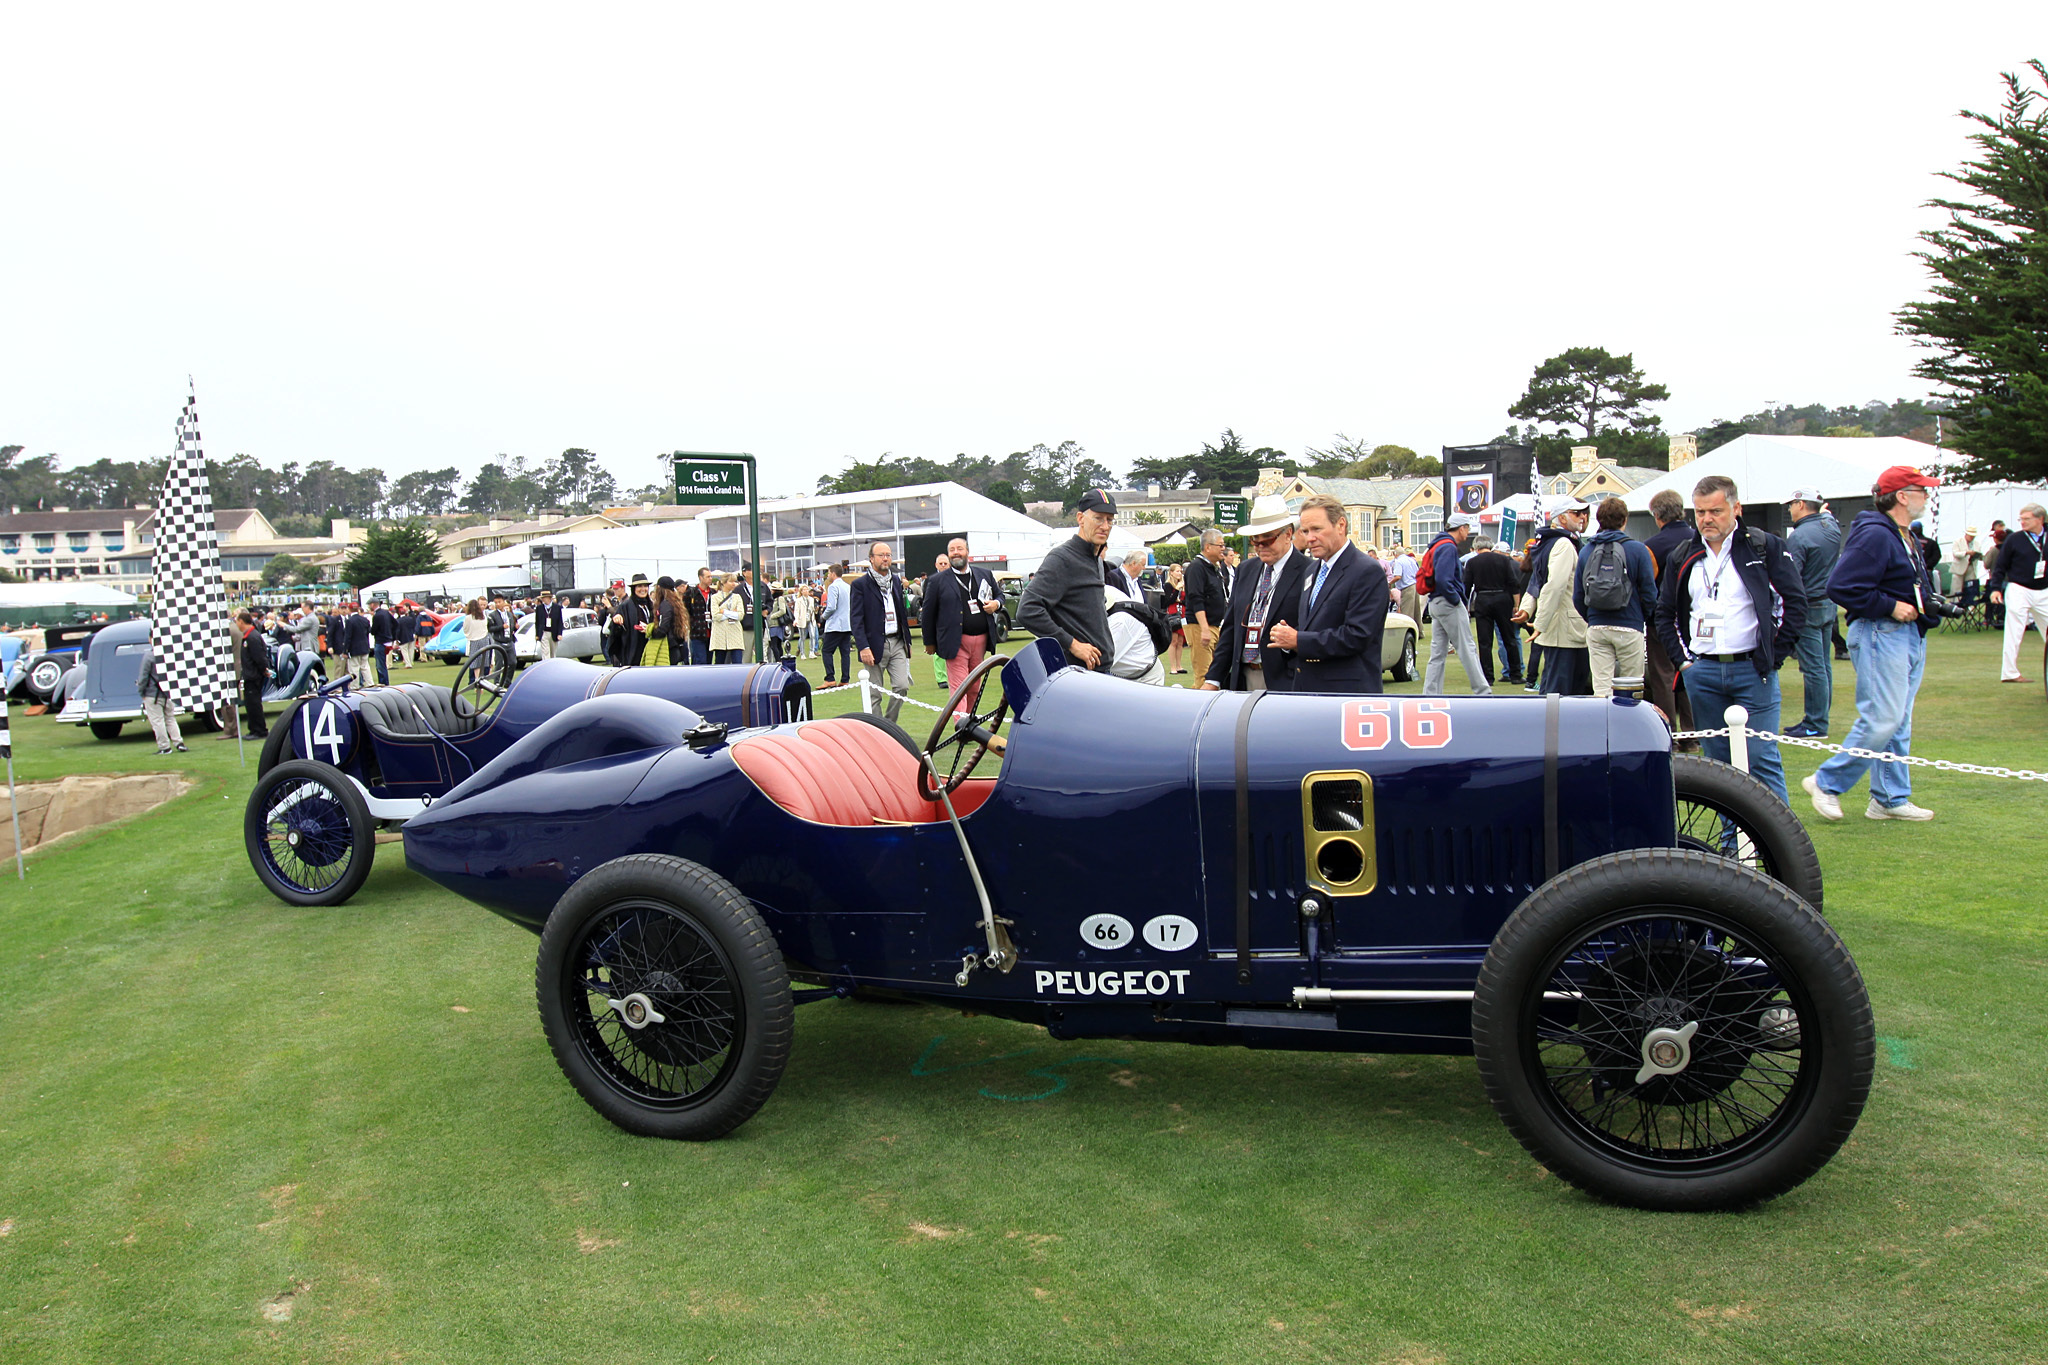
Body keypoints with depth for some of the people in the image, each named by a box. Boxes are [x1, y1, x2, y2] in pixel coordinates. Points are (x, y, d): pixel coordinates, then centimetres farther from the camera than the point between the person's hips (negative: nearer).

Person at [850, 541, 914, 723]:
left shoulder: (897, 581, 14)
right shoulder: (860, 584, -3)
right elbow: (857, 619, -8)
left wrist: (907, 641, 16)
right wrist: (863, 647, -17)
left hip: (897, 643, 5)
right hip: (875, 645, -4)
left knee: (902, 686, -5)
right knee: (875, 694, 1)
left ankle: (889, 725, 12)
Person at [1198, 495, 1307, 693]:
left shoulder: (1307, 572, -5)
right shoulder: (1246, 571, 15)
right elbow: (1230, 628, 16)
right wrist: (1213, 679, 12)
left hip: (1283, 682, -5)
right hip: (1242, 680, 6)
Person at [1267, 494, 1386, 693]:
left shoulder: (1368, 572, -10)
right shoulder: (1310, 570, 18)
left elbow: (1357, 637, -19)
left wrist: (1299, 641, -14)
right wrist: (1288, 638, 0)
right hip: (1307, 687, 8)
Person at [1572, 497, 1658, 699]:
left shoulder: (1586, 552, 4)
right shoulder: (1638, 550, -5)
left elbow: (1577, 596, 6)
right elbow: (1649, 593, -5)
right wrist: (1645, 620, 12)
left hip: (1596, 629, 3)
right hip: (1629, 627, -2)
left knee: (1601, 688, 2)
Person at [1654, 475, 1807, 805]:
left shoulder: (1766, 547, 0)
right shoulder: (1684, 558, 11)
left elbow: (1795, 603, -3)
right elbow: (1664, 613, 19)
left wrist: (1773, 656, -7)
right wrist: (1682, 659, 8)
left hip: (1753, 670, -4)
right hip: (1701, 673, 4)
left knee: (1761, 759, -6)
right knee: (1717, 760, 9)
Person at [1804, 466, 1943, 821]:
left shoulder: (1907, 538, 16)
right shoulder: (1874, 535, -16)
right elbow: (1841, 586, -23)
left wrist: (1924, 605, 6)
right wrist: (1890, 606, -19)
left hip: (1909, 636, 10)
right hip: (1879, 635, -10)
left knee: (1898, 724, 11)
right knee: (1881, 720, -12)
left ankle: (1890, 799, 17)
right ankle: (1826, 784, 1)